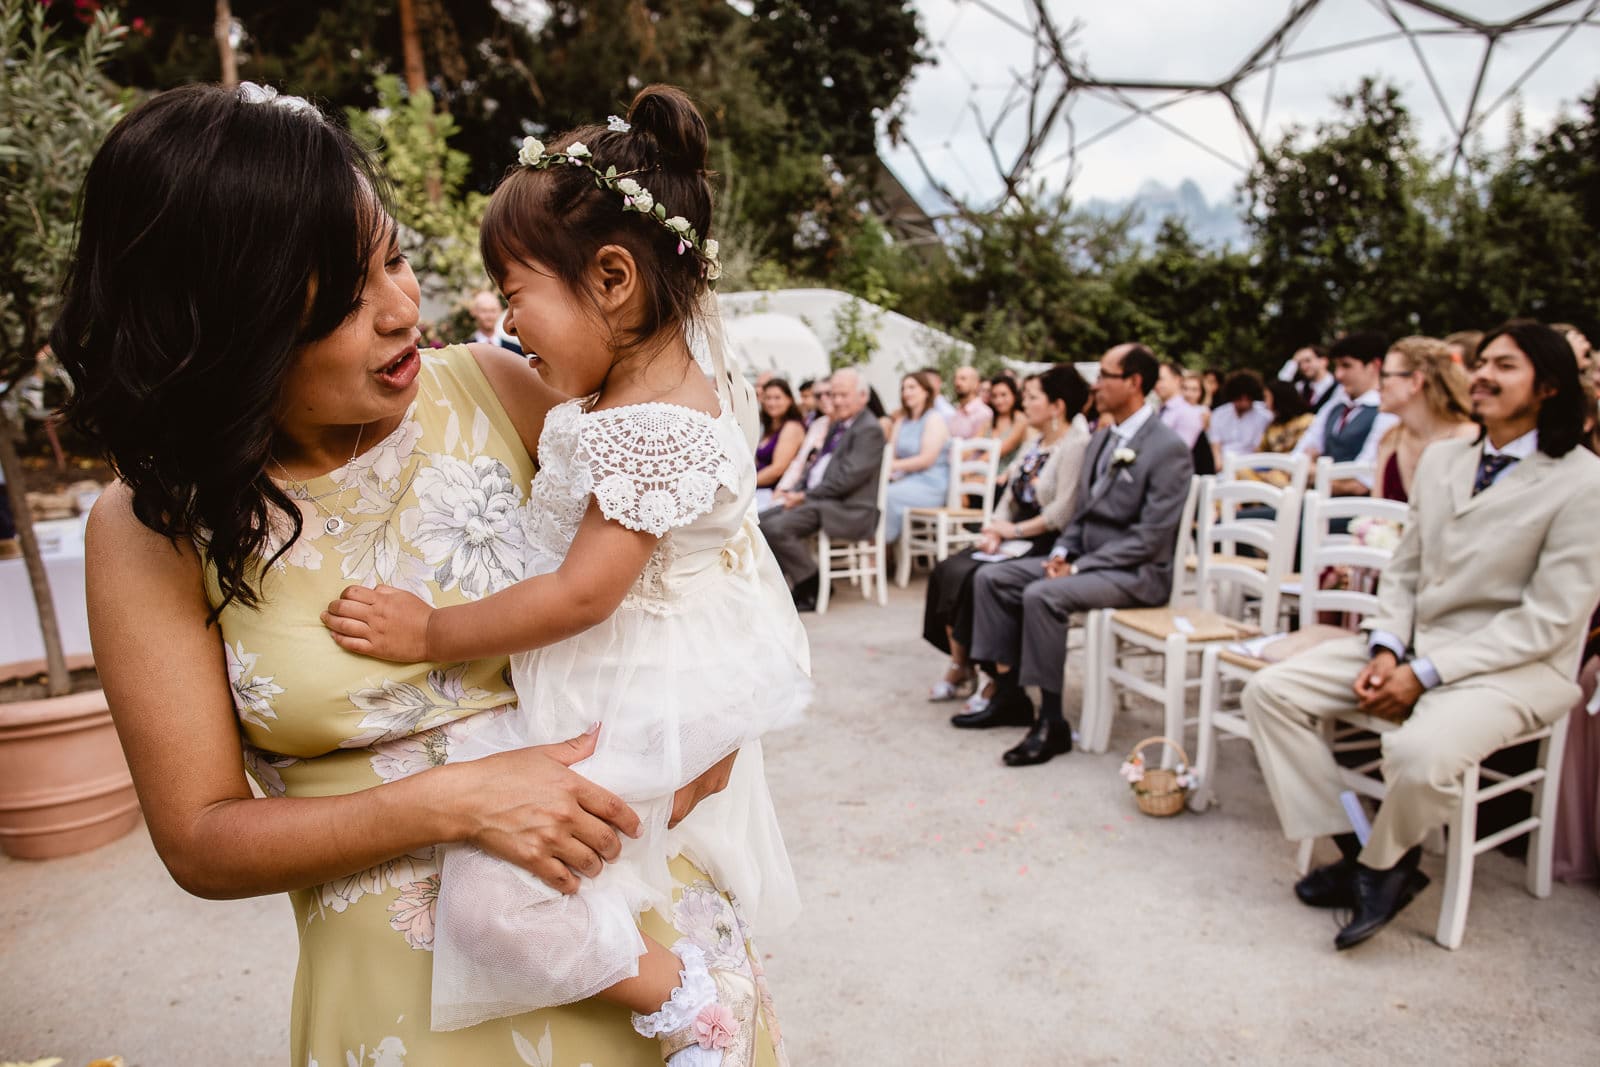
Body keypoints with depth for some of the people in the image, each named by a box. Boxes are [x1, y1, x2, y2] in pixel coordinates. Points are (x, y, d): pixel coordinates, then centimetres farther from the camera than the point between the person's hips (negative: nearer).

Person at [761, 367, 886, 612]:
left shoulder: (869, 430, -10)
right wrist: (795, 492, 3)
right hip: (818, 499, 10)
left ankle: (813, 588, -8)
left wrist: (804, 496, -16)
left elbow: (848, 477, -18)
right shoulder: (838, 425, 19)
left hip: (847, 510, -10)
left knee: (775, 527, -25)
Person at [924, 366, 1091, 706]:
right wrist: (995, 530, -2)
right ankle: (960, 667, -5)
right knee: (946, 571, -10)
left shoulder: (1076, 446, -13)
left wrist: (1013, 530, -13)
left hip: (1047, 547, -9)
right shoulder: (1035, 444, 17)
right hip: (1016, 541, 9)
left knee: (977, 578, -27)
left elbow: (1063, 512, -21)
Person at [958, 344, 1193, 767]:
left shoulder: (1168, 449, -14)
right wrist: (1062, 552, -2)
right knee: (991, 578, -4)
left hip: (1135, 572, -9)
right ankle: (1009, 695, 1)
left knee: (1042, 595, -32)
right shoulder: (1101, 439, 12)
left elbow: (1150, 538, -20)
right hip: (1085, 559, 9)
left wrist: (1078, 567, -21)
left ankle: (1051, 723, -21)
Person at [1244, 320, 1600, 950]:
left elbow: (1548, 618, -14)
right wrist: (1385, 648, -7)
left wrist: (1424, 673, -19)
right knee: (1269, 692, -10)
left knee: (1419, 754, -36)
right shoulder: (1440, 459, 10)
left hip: (1517, 664, -6)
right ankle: (1350, 851, -1)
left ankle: (1383, 866, -1)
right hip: (1414, 647, 7)